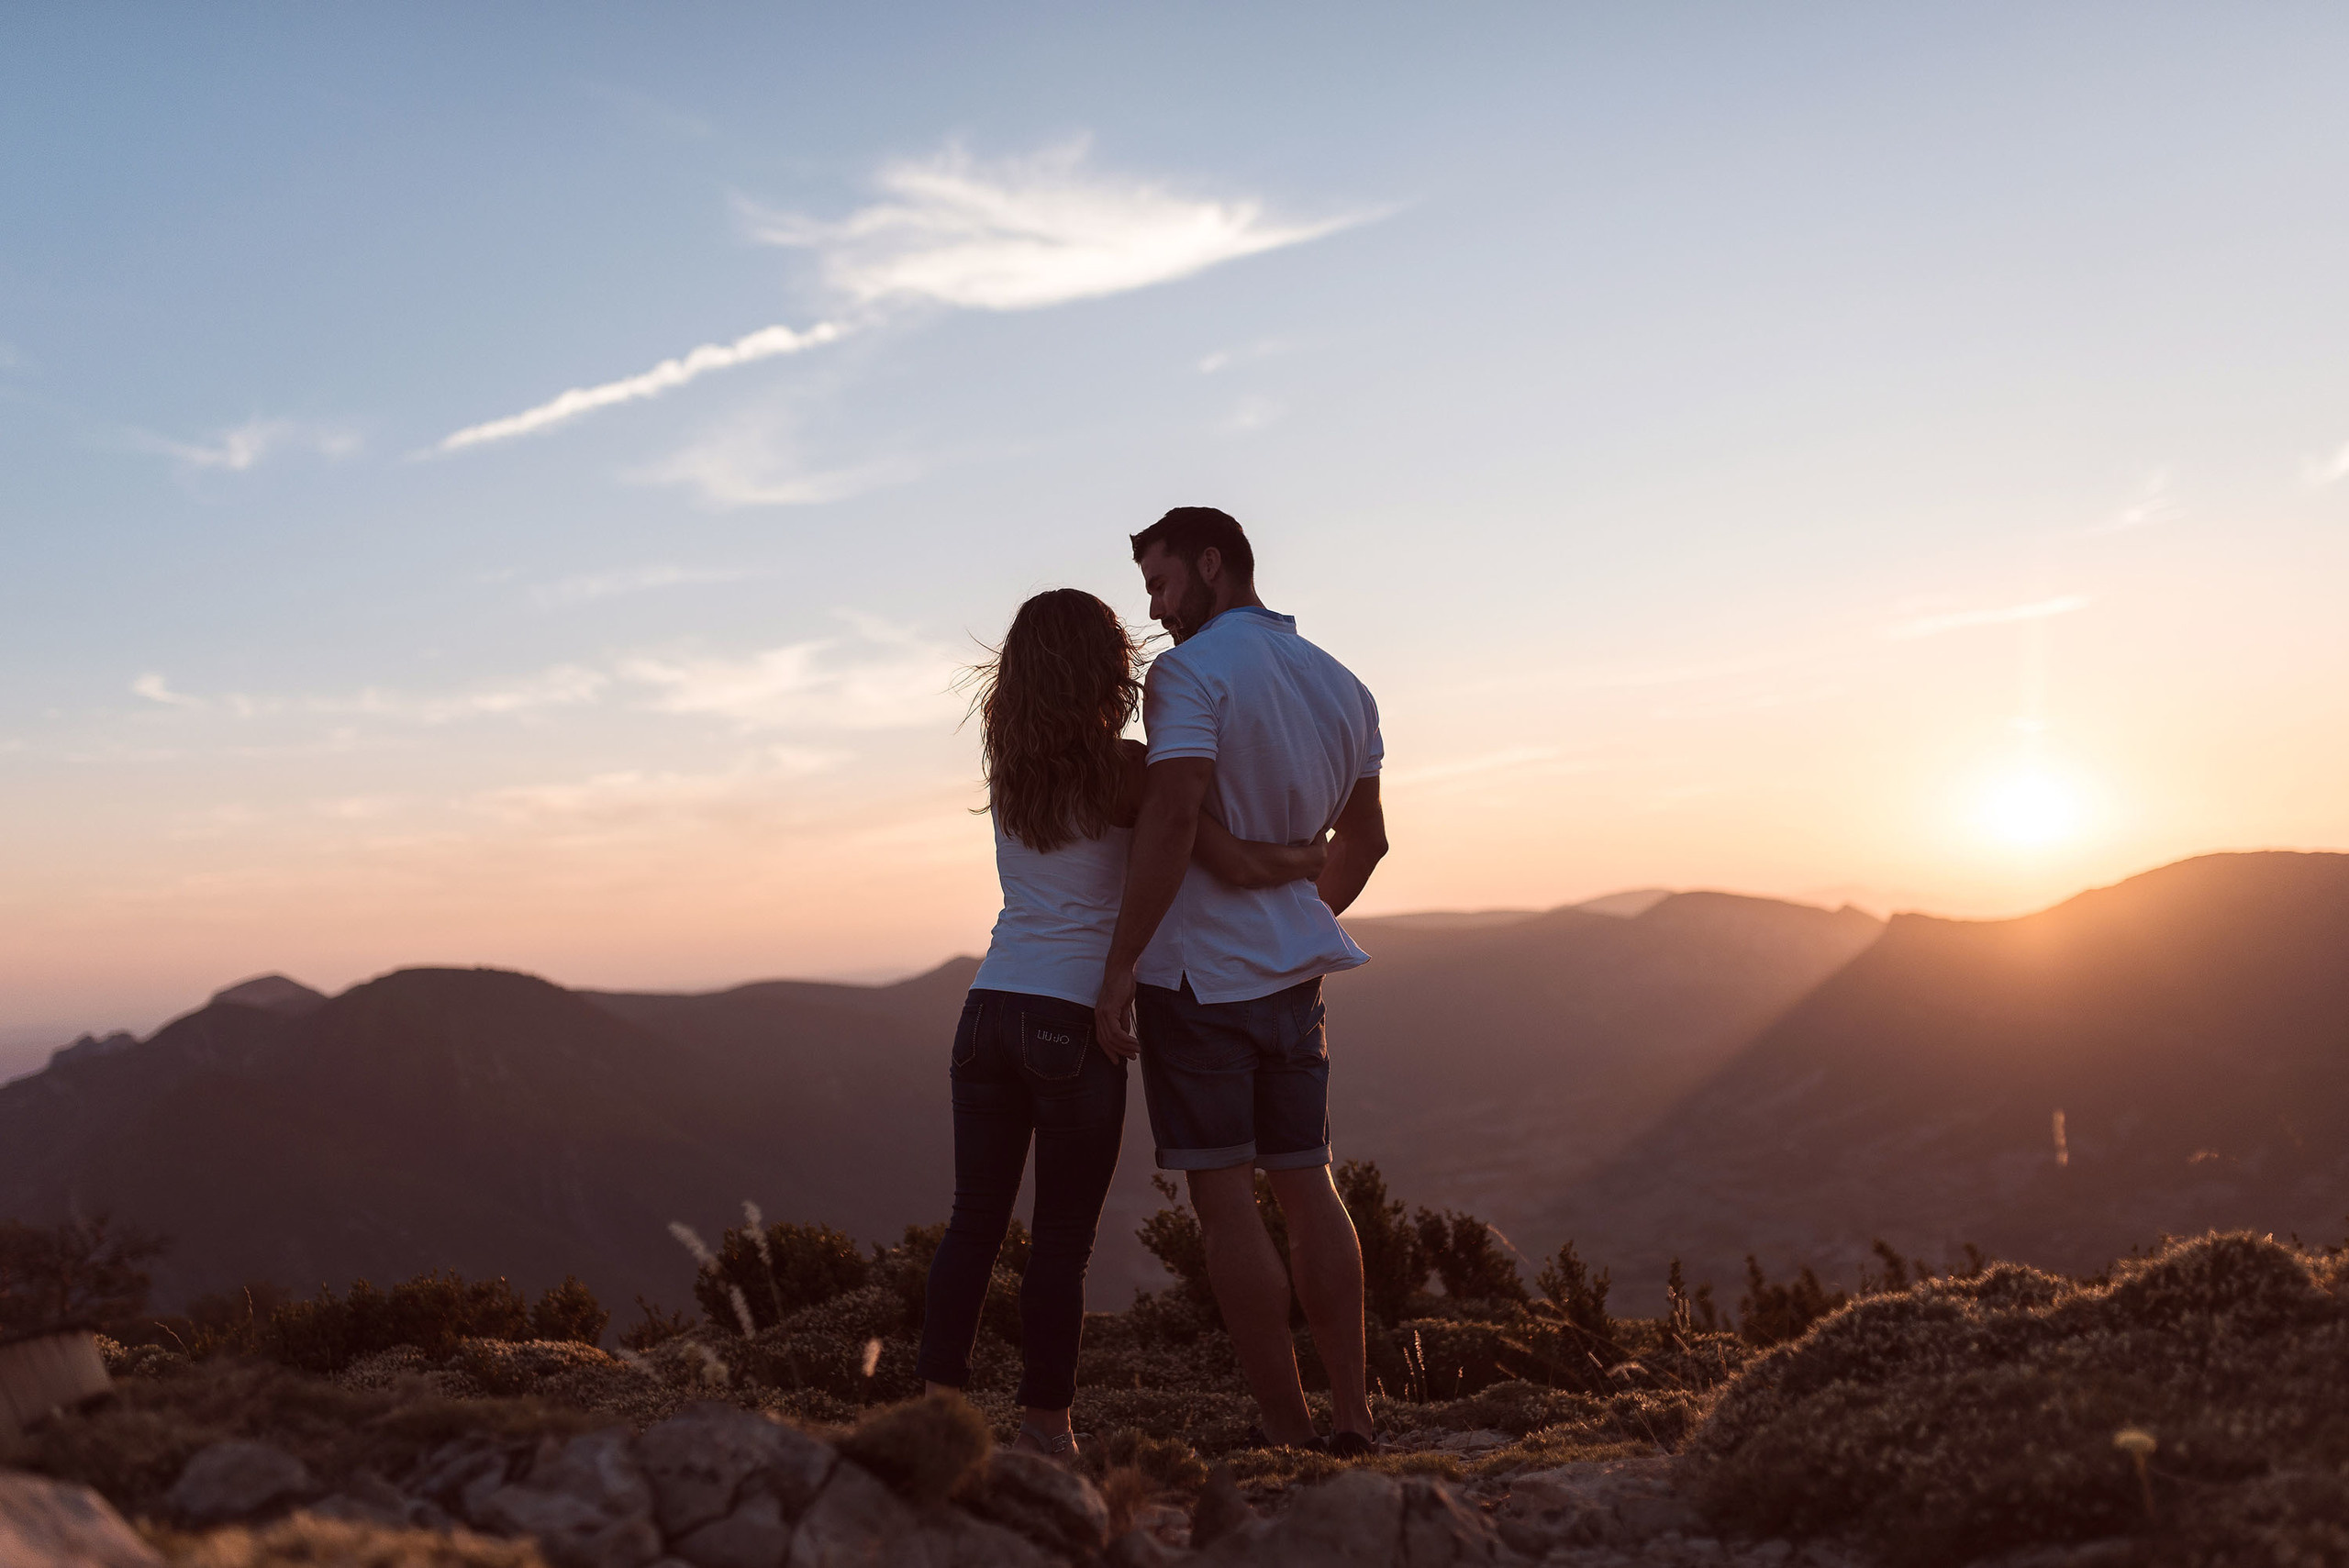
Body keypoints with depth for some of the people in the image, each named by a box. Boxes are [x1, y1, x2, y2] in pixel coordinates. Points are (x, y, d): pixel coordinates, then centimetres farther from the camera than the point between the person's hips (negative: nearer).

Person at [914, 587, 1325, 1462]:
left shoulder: (1006, 765, 10)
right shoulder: (1119, 768, -9)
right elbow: (1235, 866, -14)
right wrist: (1308, 862, 5)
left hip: (990, 1006, 6)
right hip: (1075, 1020, -5)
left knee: (975, 1219, 12)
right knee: (1063, 1236, 5)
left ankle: (939, 1401, 14)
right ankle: (1043, 1426, 11)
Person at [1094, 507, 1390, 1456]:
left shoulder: (1192, 672, -11)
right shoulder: (1342, 687, 13)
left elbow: (1172, 820, -23)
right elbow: (1363, 840, 20)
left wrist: (1121, 964, -20)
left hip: (1195, 971, -7)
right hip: (1292, 970, 7)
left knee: (1225, 1201, 0)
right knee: (1306, 1187, 12)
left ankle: (1287, 1429, 4)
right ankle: (1351, 1418, 14)